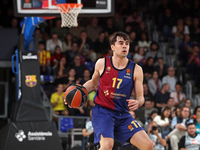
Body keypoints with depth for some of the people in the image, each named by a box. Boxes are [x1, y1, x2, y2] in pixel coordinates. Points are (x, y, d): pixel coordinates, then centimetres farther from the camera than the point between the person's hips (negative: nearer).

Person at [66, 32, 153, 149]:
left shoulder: (136, 69, 0)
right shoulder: (102, 64, 1)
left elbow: (140, 97, 2)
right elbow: (93, 82, 20)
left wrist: (137, 103, -22)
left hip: (123, 115, 3)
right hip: (102, 111, -3)